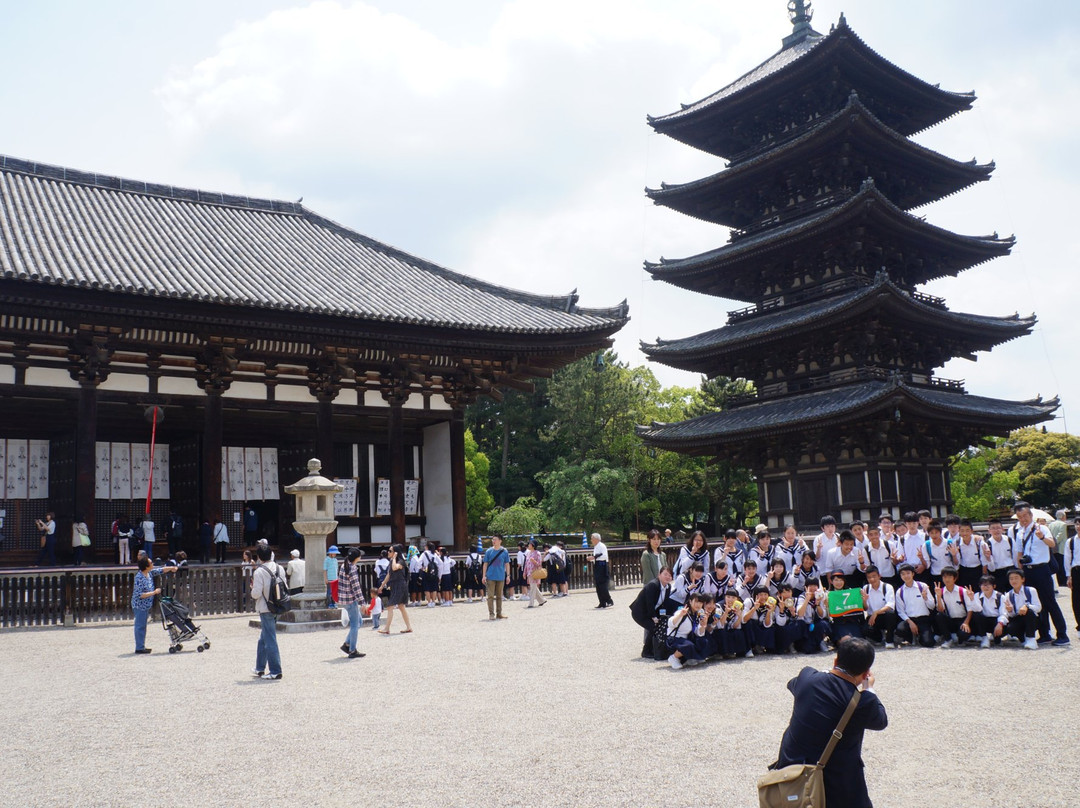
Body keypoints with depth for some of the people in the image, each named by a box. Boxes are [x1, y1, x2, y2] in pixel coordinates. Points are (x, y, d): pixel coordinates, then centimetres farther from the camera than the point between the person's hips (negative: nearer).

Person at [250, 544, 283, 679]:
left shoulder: (259, 572, -15)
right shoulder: (277, 568, 5)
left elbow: (256, 593, -17)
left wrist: (252, 588, 3)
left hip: (265, 609, -7)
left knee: (270, 640, -3)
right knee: (263, 639, 20)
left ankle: (275, 671, -1)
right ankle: (260, 668, 28)